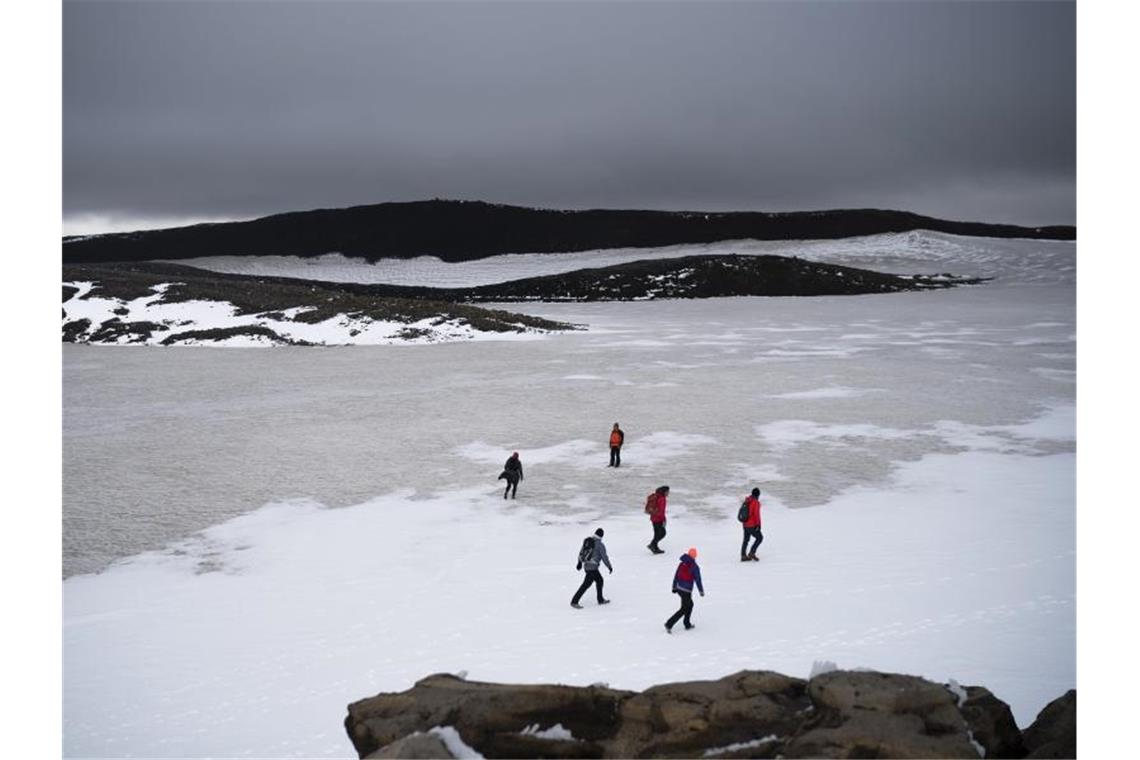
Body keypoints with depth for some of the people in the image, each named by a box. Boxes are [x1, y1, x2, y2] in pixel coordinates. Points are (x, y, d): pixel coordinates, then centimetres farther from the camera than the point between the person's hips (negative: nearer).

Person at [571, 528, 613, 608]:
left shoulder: (587, 540, 5)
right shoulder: (600, 545, -14)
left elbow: (581, 552, 15)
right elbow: (604, 557, -10)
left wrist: (580, 562, 27)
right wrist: (610, 567, 4)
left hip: (586, 565, 8)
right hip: (592, 567, -8)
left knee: (599, 580, 21)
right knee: (586, 584, -5)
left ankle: (600, 599, 31)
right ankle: (574, 602, -4)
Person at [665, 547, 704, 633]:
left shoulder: (682, 564, 4)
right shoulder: (694, 566, -14)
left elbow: (676, 576, 10)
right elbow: (698, 580, -10)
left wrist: (674, 587, 22)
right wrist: (701, 591, 3)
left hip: (679, 588, 7)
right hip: (686, 590, -7)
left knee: (690, 605, 25)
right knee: (683, 609, 3)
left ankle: (687, 624, 31)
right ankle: (669, 624, -5)